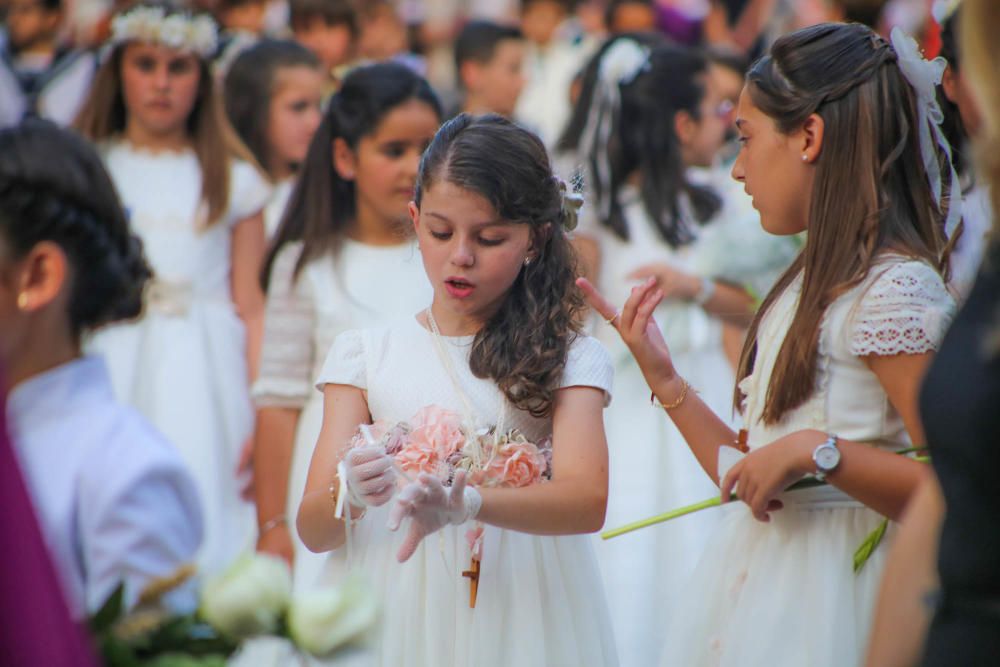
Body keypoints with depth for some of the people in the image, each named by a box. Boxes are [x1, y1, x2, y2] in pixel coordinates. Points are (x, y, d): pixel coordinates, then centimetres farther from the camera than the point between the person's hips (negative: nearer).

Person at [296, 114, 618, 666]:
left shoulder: (568, 357, 1)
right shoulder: (366, 353, 4)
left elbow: (587, 501, -15)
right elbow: (313, 531, -2)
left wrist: (466, 504, -32)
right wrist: (351, 494, -25)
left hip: (523, 620, -1)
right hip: (399, 615, 1)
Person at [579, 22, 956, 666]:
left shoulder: (896, 288, -13)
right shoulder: (808, 285, 16)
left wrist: (815, 451, -26)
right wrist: (663, 377, 15)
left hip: (824, 605, -8)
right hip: (754, 584, 8)